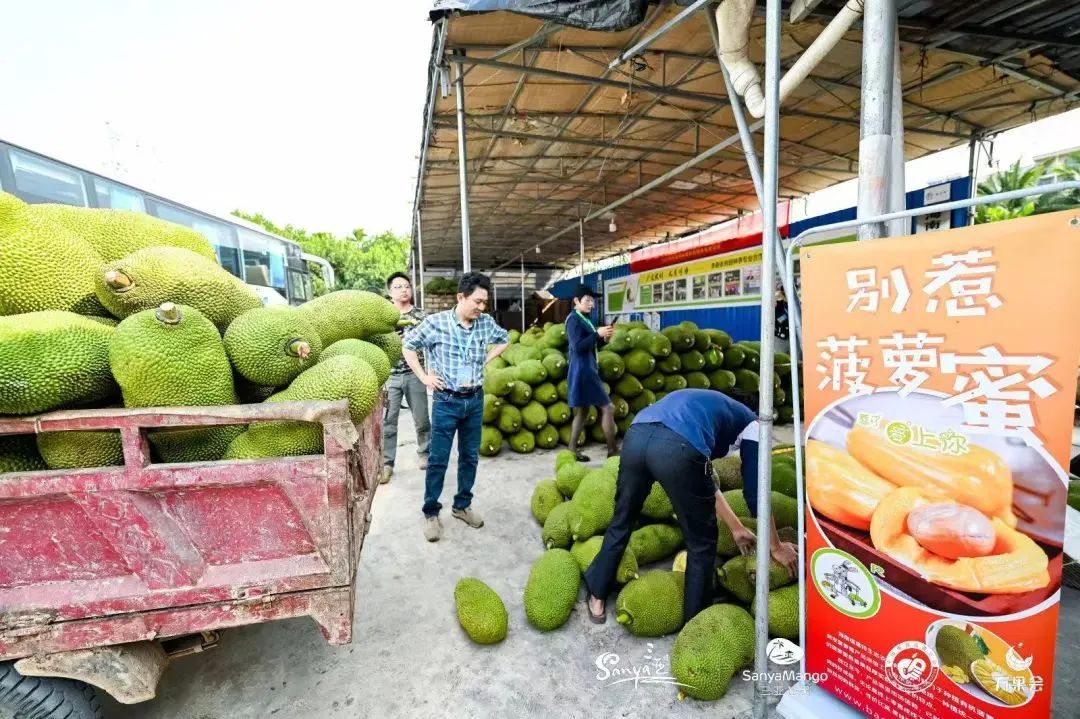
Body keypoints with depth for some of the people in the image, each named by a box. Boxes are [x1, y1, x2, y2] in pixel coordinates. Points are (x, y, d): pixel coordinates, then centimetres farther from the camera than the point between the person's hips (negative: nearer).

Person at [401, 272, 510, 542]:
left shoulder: (487, 323, -1)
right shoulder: (435, 322, -11)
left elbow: (505, 340, 18)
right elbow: (408, 346, 1)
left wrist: (485, 360, 5)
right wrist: (424, 377, -4)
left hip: (475, 400, 4)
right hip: (446, 401, -4)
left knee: (470, 457, 13)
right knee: (438, 460, 3)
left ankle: (462, 505, 31)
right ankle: (431, 513, 20)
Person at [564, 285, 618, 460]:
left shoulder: (582, 319, 18)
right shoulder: (574, 319, -11)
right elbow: (578, 346, -19)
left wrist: (603, 338, 4)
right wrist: (597, 334, -20)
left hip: (587, 369, 10)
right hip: (583, 370, -10)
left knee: (582, 411, 12)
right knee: (607, 408, -8)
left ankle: (572, 449, 16)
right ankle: (612, 451, -1)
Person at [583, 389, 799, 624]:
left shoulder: (706, 405, 43)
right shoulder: (750, 424, 28)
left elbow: (702, 480, 43)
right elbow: (755, 491, 24)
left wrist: (737, 528, 49)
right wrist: (776, 547, 38)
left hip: (636, 435, 6)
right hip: (677, 447, -6)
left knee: (621, 521, 27)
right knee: (701, 542, 20)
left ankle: (596, 595, 43)